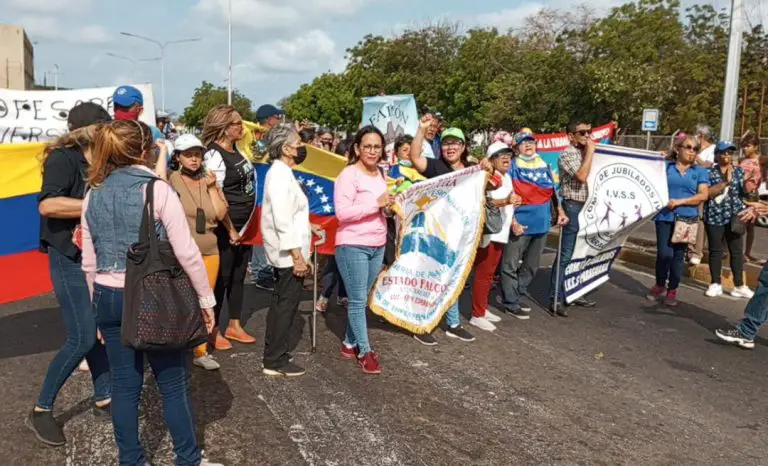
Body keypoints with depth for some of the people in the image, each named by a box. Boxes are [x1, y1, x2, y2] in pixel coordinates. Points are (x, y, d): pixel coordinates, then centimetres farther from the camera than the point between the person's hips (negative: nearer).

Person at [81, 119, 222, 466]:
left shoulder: (94, 195, 5)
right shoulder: (158, 189, -11)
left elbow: (89, 262, 9)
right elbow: (187, 253, -13)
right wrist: (206, 297, -3)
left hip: (109, 298, 5)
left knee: (124, 384, 13)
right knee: (174, 383, 7)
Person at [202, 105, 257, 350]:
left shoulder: (236, 150, 10)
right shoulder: (214, 156, -16)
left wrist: (248, 224, 15)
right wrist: (230, 229, -16)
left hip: (244, 224, 8)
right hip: (226, 227, -8)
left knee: (239, 275, 15)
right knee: (221, 277, 2)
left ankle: (234, 326, 27)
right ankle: (213, 329, 15)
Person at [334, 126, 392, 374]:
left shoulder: (379, 174, 12)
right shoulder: (348, 175, -13)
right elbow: (342, 212, -23)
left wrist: (389, 204, 8)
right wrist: (377, 204, -24)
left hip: (377, 246, 8)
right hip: (353, 246, -8)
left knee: (362, 299, 14)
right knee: (358, 301, 0)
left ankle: (349, 343, 27)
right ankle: (364, 351, 10)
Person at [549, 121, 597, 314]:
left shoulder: (585, 153, 16)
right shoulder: (567, 154, -9)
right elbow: (582, 176, -23)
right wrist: (590, 152, -14)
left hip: (587, 206, 9)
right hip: (573, 207, -9)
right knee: (566, 254, -8)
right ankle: (555, 298, -4)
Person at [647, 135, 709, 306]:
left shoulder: (700, 171, 6)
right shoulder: (666, 167, 7)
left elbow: (703, 195, -3)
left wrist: (679, 202, -13)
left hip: (686, 218, 1)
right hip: (664, 216, -1)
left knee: (678, 254, 6)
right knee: (664, 253, -6)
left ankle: (672, 290, 17)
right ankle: (659, 284, 17)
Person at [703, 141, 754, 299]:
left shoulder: (739, 171, 10)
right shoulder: (709, 172, 0)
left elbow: (744, 192, 7)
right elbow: (707, 193, -11)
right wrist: (726, 181, -16)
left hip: (734, 216, 2)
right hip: (714, 216, -2)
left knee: (737, 251, 4)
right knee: (715, 250, 5)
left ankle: (739, 286, 12)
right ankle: (716, 284, 15)